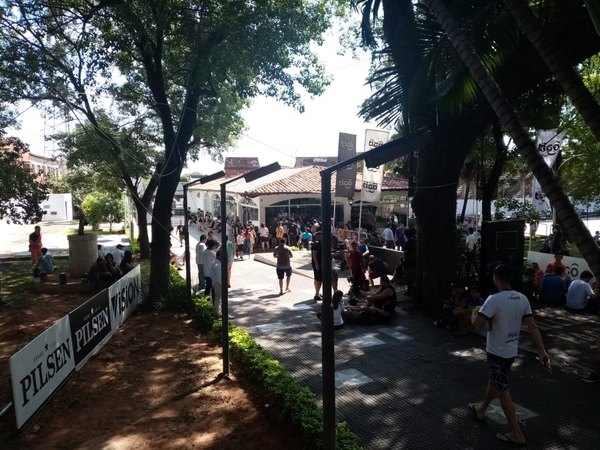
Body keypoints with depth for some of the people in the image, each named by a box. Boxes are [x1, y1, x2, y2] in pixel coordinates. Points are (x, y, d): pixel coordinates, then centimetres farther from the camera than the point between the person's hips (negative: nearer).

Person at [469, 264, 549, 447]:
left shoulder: (495, 299, -25)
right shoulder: (522, 299, -3)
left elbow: (476, 324, -25)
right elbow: (532, 326, -3)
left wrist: (474, 314, -3)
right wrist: (542, 351, -1)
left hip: (497, 352, -8)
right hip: (512, 350, 8)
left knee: (502, 390, 3)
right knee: (493, 382, 24)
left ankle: (516, 434, 10)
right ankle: (481, 410, 44)